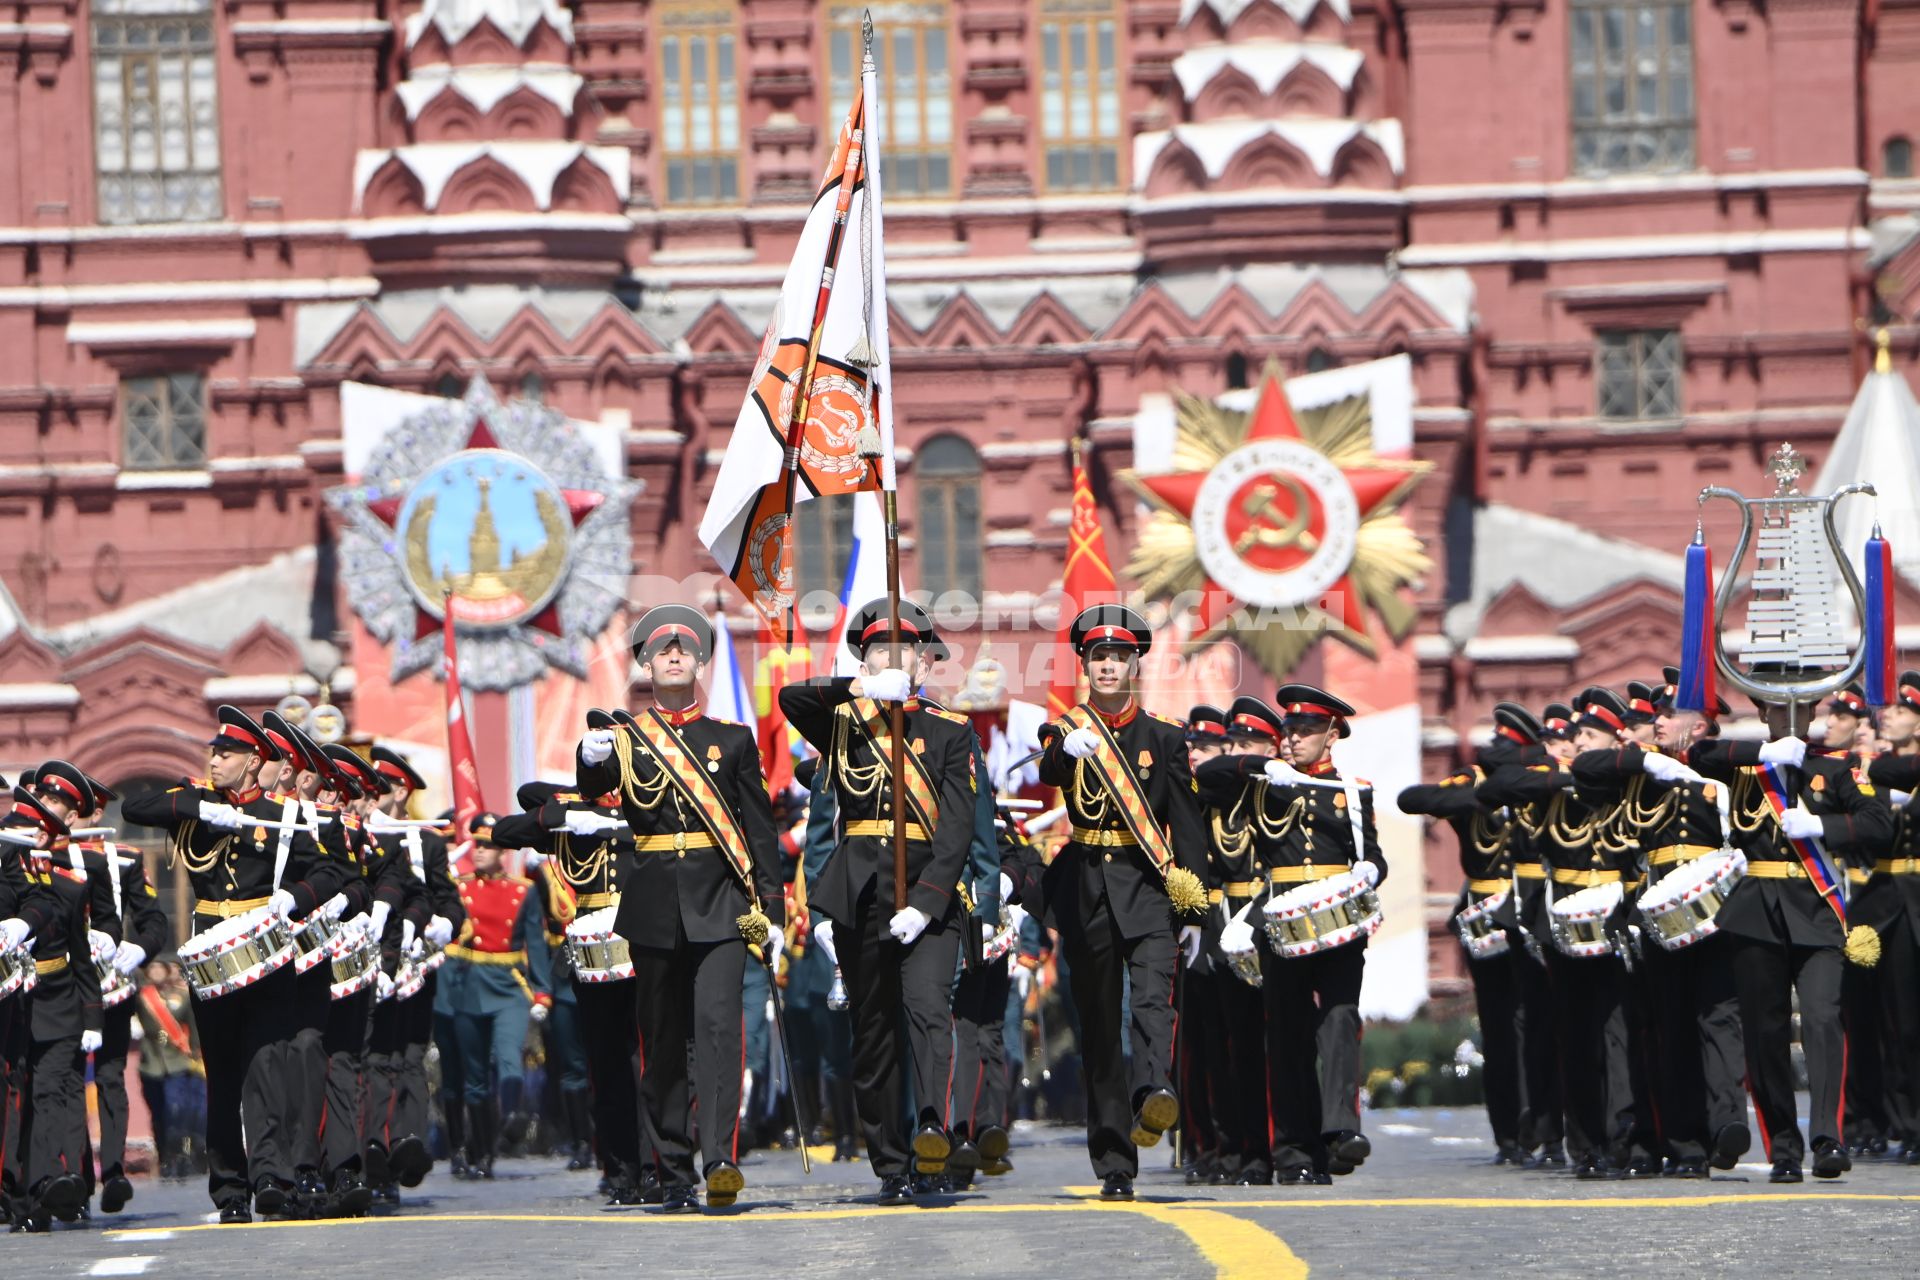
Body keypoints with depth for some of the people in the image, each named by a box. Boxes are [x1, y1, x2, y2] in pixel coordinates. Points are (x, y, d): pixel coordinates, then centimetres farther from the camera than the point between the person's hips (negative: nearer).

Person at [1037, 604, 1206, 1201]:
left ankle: (1153, 1095, -50)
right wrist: (1068, 753, -38)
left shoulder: (1165, 737, 11)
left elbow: (1186, 824, 11)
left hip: (1148, 883, -1)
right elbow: (1047, 777, -15)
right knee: (1098, 1021, 2)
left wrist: (1192, 910, 5)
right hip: (1084, 886, 1)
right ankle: (1114, 1166, 6)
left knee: (1153, 989, -26)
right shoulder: (1064, 733, 9)